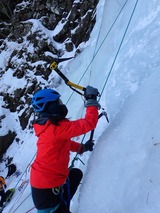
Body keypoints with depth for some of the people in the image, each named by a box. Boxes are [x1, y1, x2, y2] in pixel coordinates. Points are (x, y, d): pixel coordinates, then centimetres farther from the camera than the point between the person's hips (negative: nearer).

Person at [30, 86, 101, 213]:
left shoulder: (49, 126, 4)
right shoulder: (57, 127, -27)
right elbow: (89, 123, -27)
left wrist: (81, 148, 21)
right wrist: (92, 100, -16)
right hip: (47, 187, -10)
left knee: (76, 174, 28)